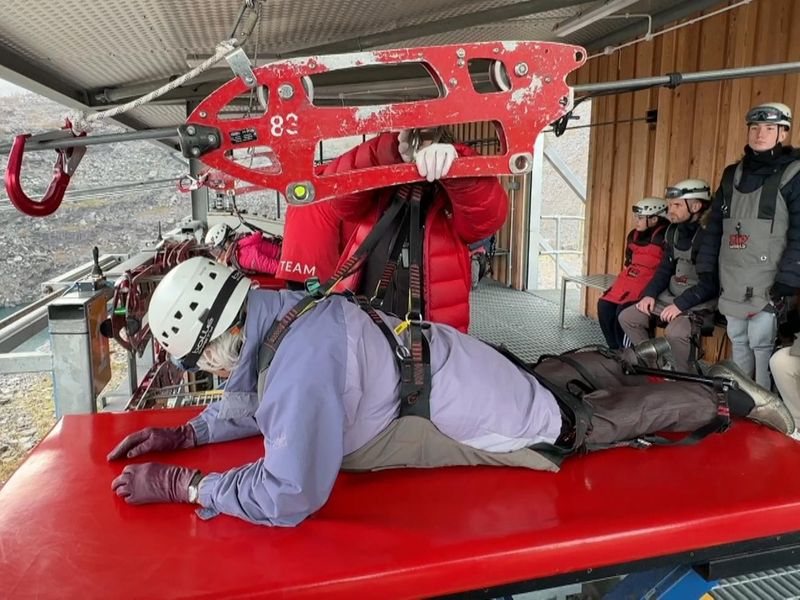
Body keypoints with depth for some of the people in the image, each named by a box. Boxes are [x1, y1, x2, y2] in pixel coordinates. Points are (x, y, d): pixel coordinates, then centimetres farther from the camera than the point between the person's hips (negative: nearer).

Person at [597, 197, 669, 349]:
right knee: (604, 305, -11)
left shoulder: (664, 238, -12)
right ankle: (615, 350, 2)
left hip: (649, 283, -7)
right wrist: (622, 282, 10)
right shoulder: (634, 235, 13)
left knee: (623, 311, -25)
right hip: (630, 280, 8)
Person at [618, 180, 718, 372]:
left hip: (699, 303, -9)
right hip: (671, 297, 9)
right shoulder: (674, 231, 9)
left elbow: (711, 282, -23)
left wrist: (681, 304, -25)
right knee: (627, 317, 1)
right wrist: (650, 294, 0)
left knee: (676, 333, -35)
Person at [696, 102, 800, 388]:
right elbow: (714, 226, 16)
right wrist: (705, 269, 10)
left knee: (762, 346, -5)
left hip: (767, 287, -5)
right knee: (738, 343, 14)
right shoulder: (733, 174, 14)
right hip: (732, 284, 6)